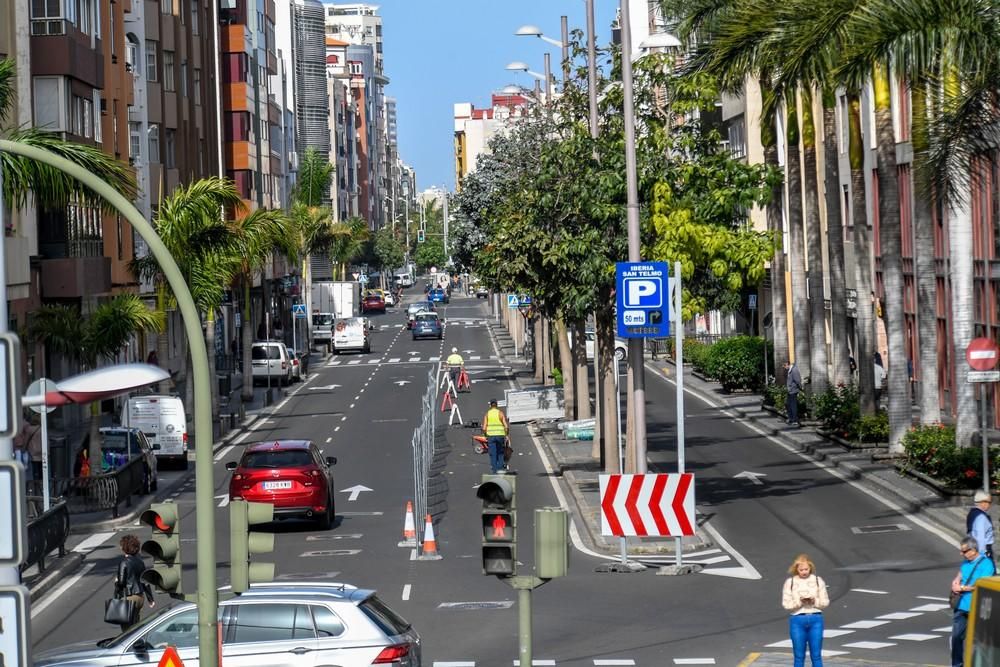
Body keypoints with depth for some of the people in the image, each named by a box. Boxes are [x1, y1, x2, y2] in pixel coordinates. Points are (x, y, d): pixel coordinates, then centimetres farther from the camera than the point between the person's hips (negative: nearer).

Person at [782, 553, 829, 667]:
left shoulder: (818, 581, 3)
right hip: (797, 620, 0)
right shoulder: (790, 582, 2)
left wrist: (814, 601, -14)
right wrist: (799, 602, -17)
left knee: (816, 656, 2)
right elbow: (786, 604, -1)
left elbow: (825, 602, 5)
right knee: (799, 656, 5)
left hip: (815, 619, 0)